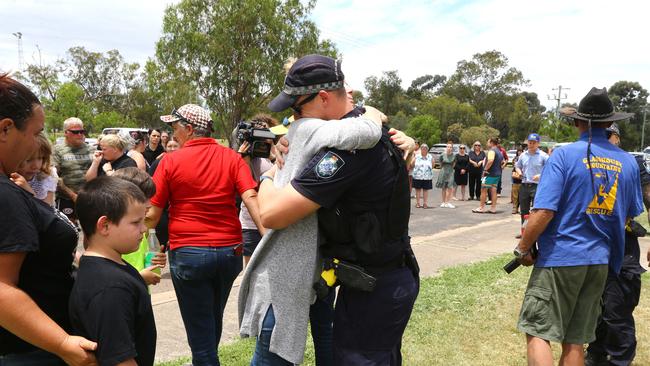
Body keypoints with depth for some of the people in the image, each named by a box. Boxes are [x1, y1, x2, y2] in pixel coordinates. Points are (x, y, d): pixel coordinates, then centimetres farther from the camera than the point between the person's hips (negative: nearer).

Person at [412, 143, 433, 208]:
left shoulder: (430, 157, 5)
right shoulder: (417, 157, 4)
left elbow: (432, 166, 10)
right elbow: (412, 165, 5)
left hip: (427, 177, 0)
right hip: (418, 176, 0)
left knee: (426, 189, 4)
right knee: (418, 189, 5)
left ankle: (425, 203, 11)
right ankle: (417, 203, 13)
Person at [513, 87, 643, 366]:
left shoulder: (564, 155, -11)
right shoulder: (628, 162, 6)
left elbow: (544, 212, -17)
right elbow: (630, 215, 16)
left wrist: (523, 249, -5)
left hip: (560, 258, -5)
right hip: (600, 261, 6)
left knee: (537, 332, 1)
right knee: (575, 341, 13)